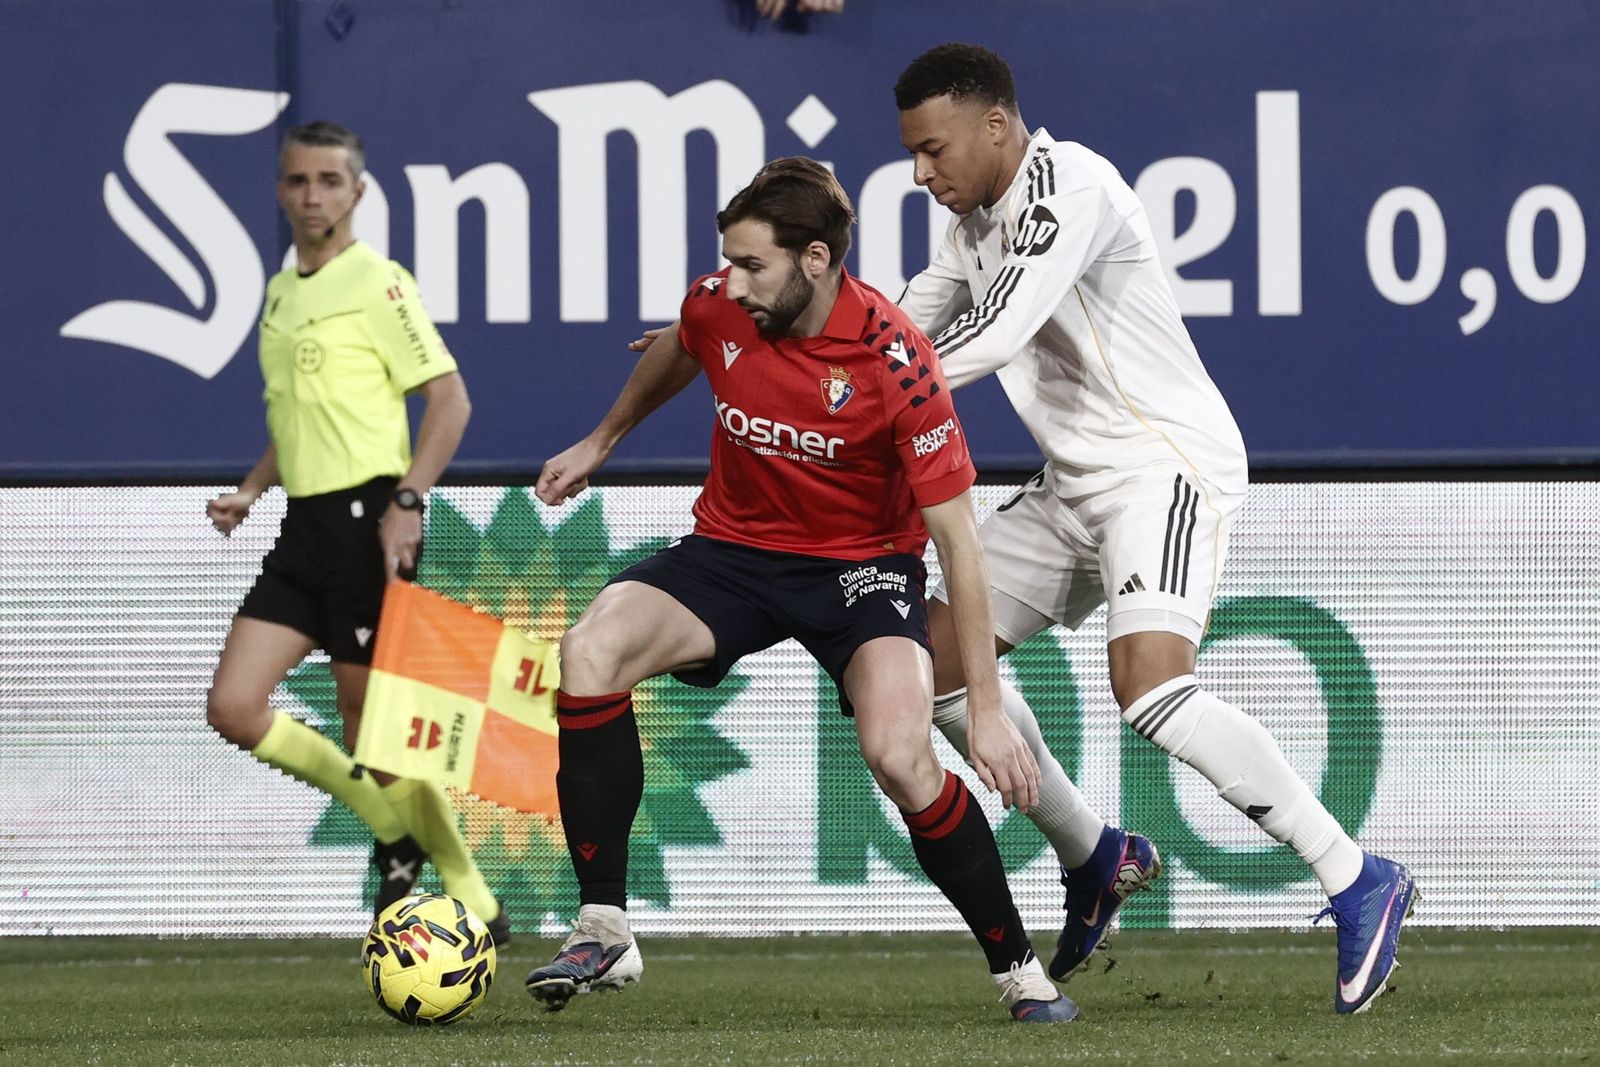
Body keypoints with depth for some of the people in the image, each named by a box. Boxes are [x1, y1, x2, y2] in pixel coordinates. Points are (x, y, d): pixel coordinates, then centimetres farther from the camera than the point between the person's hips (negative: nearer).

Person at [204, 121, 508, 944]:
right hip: (306, 526, 8)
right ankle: (396, 826, 13)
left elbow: (449, 398, -12)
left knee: (371, 731, -6)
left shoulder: (376, 283, -8)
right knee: (234, 707, -3)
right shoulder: (281, 291, 17)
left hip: (365, 515, -8)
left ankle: (473, 902, 6)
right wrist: (250, 489, 13)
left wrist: (407, 502, -21)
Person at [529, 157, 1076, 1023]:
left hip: (862, 563, -4)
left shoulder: (894, 362, -25)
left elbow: (956, 538, -22)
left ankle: (1018, 968, -9)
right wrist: (600, 443, 29)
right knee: (589, 652, -24)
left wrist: (985, 706, -24)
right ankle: (603, 932, -18)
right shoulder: (717, 308, -13)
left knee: (900, 756, -29)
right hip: (732, 549, 4)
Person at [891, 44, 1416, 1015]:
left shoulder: (1067, 187, -19)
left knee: (1150, 688, -28)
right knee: (940, 655, 7)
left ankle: (1358, 883, -21)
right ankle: (1094, 861, 22)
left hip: (1168, 462, -10)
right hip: (1077, 481, 10)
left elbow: (989, 341, -27)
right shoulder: (978, 219, 12)